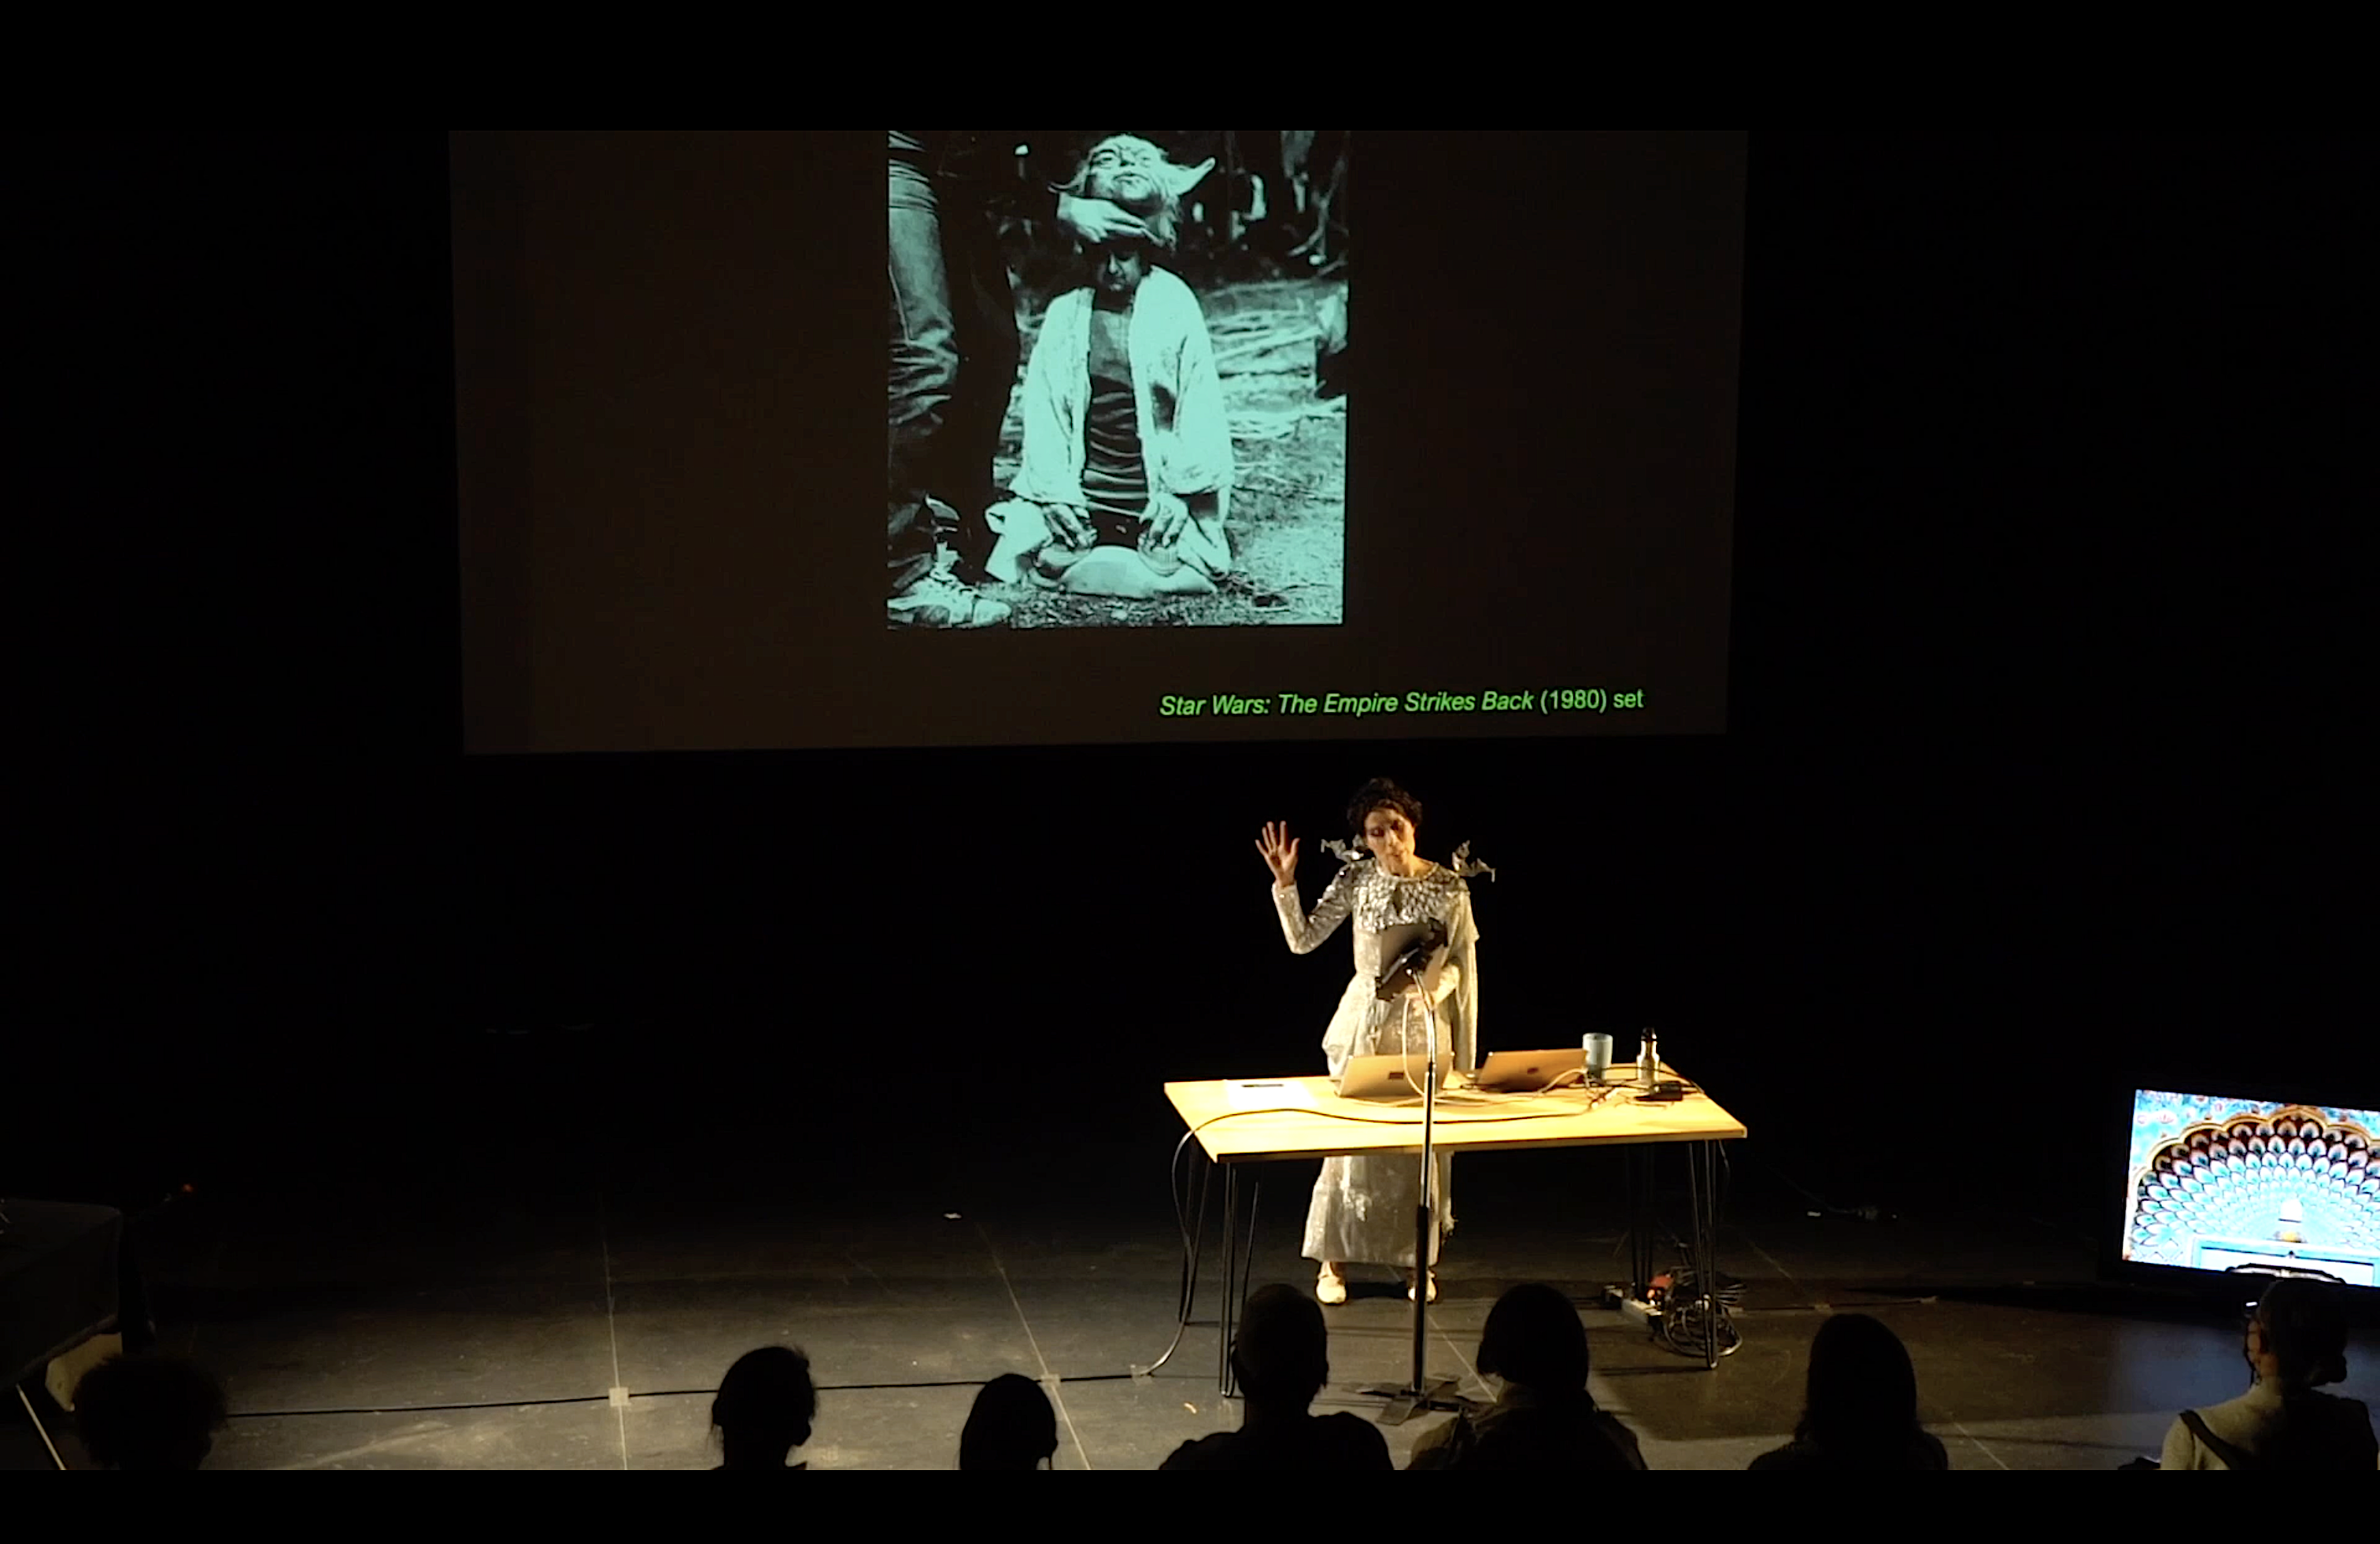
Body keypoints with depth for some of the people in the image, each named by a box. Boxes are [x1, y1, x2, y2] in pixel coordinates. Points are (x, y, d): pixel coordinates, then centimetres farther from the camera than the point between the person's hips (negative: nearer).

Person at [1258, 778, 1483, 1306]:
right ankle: (1333, 1261, 15)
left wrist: (1465, 1054, -8)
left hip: (1424, 1025, -1)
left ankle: (1419, 1260, 23)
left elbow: (1464, 970, -3)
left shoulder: (1449, 887, -7)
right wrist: (1285, 884, -18)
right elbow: (1303, 941, -5)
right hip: (1364, 1021, 1)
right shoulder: (1357, 879, -4)